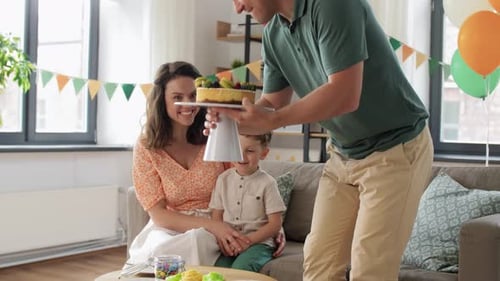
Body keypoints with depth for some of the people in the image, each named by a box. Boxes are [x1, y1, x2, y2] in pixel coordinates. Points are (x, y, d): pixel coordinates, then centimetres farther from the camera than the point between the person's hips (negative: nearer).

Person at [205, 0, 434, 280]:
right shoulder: (273, 33, 1)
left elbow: (345, 96, -30)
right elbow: (273, 102, 7)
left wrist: (271, 121, -28)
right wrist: (230, 115, -12)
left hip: (396, 149, -7)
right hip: (343, 154, 8)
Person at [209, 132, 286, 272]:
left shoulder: (267, 183, -1)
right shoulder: (224, 179, 9)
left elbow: (275, 224, -2)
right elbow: (216, 216, 9)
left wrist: (248, 240, -13)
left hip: (258, 242, -2)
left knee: (240, 267, -31)